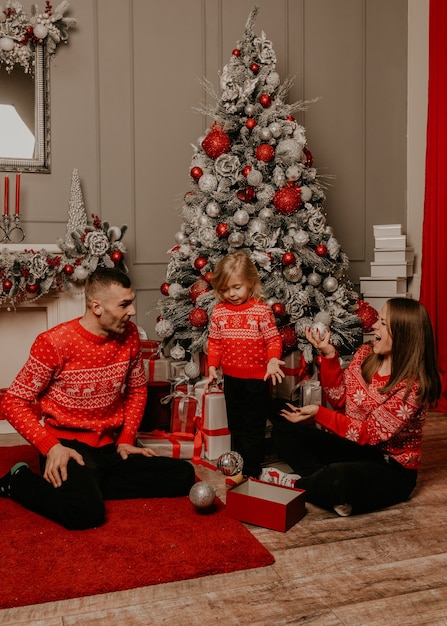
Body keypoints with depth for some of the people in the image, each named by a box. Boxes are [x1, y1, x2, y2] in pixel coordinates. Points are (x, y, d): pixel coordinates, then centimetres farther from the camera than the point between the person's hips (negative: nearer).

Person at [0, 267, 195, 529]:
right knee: (87, 511, -32)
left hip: (110, 447, 6)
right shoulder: (55, 342, -15)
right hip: (69, 446, -6)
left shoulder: (129, 335, 0)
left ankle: (89, 485, 0)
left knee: (184, 476, -5)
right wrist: (50, 446, -20)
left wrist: (126, 439, 3)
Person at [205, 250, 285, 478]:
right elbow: (214, 342, 7)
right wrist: (212, 369, 4)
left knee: (254, 427, 5)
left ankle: (250, 470, 16)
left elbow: (273, 339, -8)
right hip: (231, 378, 4)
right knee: (235, 425, 18)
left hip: (257, 378, -4)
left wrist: (273, 360, -25)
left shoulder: (261, 310, -11)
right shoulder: (218, 312, -1)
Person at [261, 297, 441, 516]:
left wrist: (319, 414, -27)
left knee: (338, 478, -38)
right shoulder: (365, 354, -3)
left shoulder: (413, 385, -23)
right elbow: (340, 399, -1)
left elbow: (370, 433, -24)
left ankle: (295, 484, -5)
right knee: (284, 428, -2)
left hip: (391, 468, -7)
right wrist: (329, 355, -12)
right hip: (352, 446, 7)